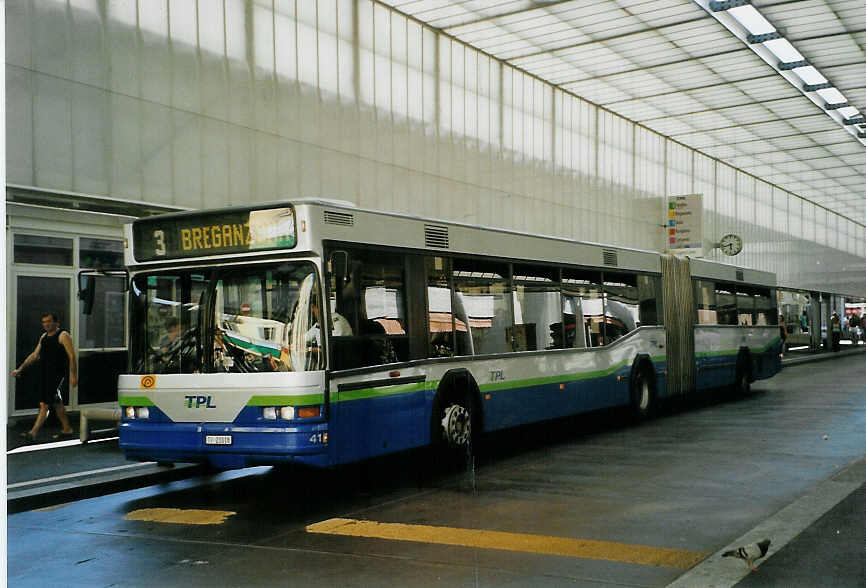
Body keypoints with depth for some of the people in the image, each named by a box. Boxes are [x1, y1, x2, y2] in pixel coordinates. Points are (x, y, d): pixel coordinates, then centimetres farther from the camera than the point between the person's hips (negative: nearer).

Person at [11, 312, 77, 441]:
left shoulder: (63, 336, -8)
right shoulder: (44, 337, 16)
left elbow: (71, 356, -11)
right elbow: (35, 355, 21)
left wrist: (73, 375, -16)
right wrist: (20, 368, 16)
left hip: (57, 375, -8)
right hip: (45, 374, 8)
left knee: (45, 404, -12)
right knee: (57, 403, 15)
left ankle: (33, 433, -15)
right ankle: (67, 429, 25)